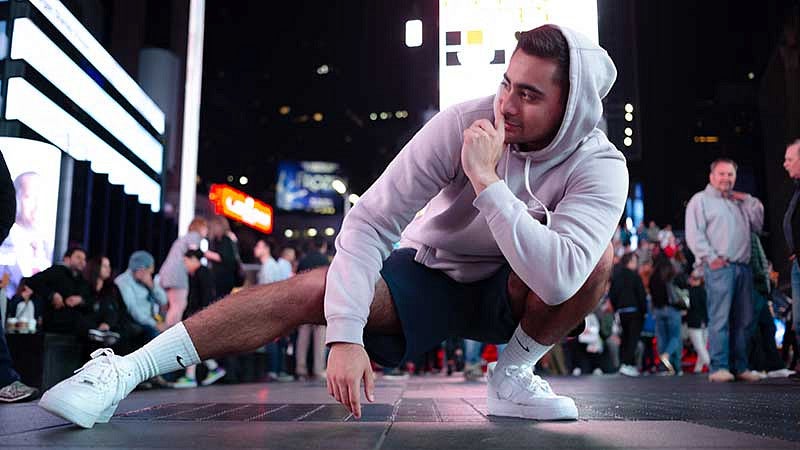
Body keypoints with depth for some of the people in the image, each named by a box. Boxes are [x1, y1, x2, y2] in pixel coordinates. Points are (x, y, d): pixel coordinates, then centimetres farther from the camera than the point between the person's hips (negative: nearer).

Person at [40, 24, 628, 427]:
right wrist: (346, 335, -36)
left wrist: (486, 181, -39)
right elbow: (369, 221, -26)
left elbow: (557, 280, -39)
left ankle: (513, 376, -8)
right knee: (310, 290, -25)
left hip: (509, 294, 1)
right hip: (426, 275, 0)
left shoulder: (601, 167, -23)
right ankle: (121, 372, -22)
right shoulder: (464, 123, -23)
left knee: (596, 259, -28)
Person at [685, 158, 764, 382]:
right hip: (719, 267, -6)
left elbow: (758, 224, 19)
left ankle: (740, 367, 10)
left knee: (742, 320, 5)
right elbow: (694, 234, -5)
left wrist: (748, 200, 13)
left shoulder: (739, 202, 26)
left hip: (743, 266, 7)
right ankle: (718, 368, -12)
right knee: (720, 318, -12)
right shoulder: (700, 199, 5)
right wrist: (710, 257, -14)